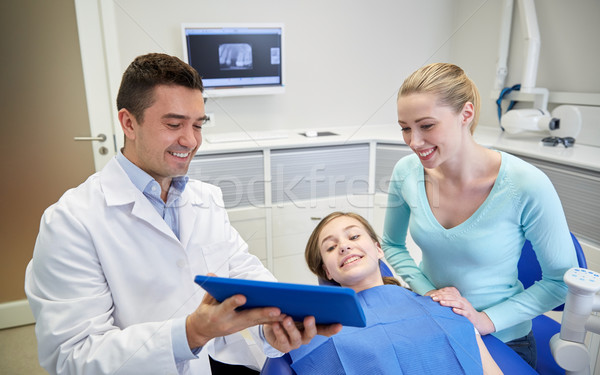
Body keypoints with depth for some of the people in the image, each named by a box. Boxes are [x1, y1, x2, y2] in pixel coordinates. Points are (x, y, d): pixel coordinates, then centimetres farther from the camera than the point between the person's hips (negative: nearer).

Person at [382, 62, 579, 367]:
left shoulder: (527, 186, -24)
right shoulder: (407, 172, -14)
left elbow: (562, 279, -11)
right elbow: (392, 244, 2)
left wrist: (487, 320, -17)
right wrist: (427, 293, -11)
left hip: (502, 341, -2)